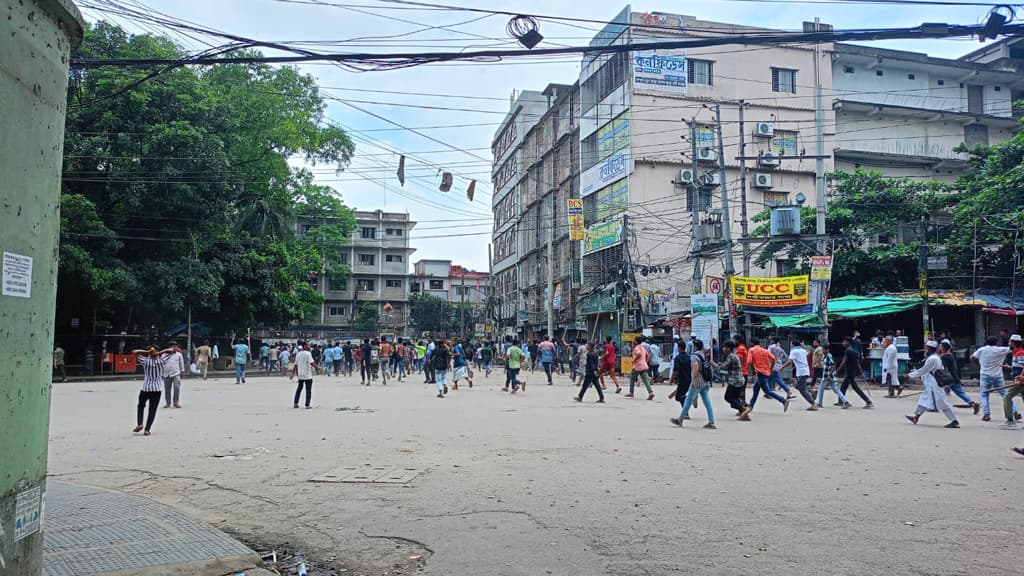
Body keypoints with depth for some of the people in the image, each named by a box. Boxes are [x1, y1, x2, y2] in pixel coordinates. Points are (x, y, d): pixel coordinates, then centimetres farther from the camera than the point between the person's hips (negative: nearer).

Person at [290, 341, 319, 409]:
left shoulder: (298, 354, 8)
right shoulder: (308, 354, -14)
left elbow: (295, 365, 11)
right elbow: (311, 363, -22)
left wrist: (293, 373, 18)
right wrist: (317, 367, -9)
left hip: (300, 375, 7)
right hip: (308, 375, -7)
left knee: (299, 388, 18)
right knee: (308, 390, 0)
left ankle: (295, 403, 19)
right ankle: (307, 405, -1)